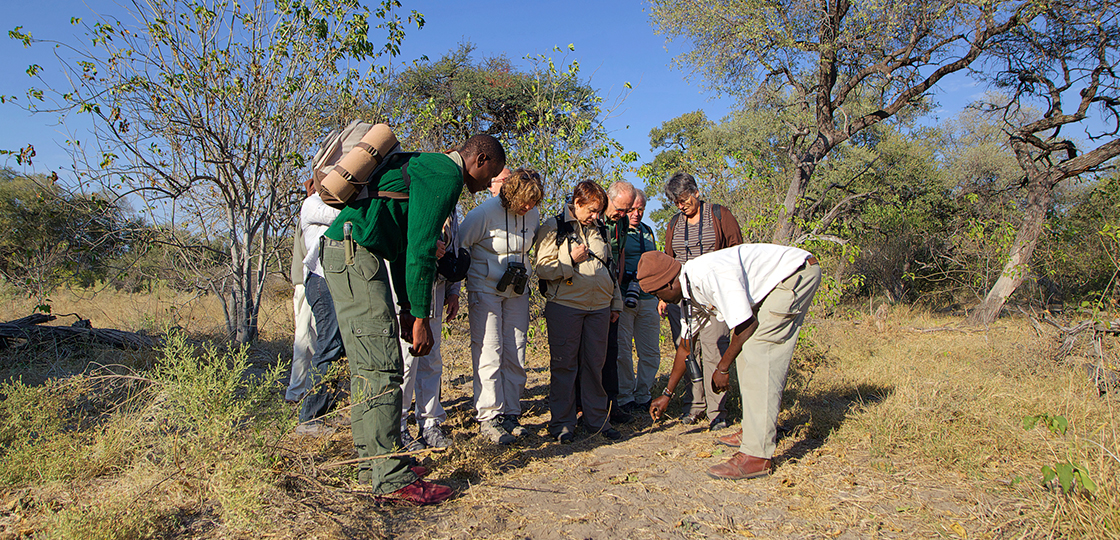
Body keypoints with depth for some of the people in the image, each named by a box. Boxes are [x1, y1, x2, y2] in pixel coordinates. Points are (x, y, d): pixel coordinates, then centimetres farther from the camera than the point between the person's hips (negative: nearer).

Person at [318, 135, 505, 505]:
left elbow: (404, 243, 26)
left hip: (342, 252, 11)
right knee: (382, 367, -11)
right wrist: (420, 316, -12)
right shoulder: (447, 175, -8)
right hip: (355, 253, -11)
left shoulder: (426, 168, 25)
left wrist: (406, 308, 25)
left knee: (367, 366, 11)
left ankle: (371, 466, 18)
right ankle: (391, 479, -8)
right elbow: (421, 250, -16)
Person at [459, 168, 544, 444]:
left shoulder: (533, 214, 2)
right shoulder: (485, 212, -15)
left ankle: (510, 414, 15)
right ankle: (488, 418, -1)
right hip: (485, 290, -5)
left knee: (515, 356, 5)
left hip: (516, 293, 5)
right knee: (488, 354, -8)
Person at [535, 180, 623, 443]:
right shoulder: (553, 227, 1)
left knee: (595, 363, 7)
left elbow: (610, 268, 24)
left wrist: (616, 303, 21)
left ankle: (597, 418, 18)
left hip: (599, 306, 5)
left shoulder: (600, 229, 18)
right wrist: (571, 259, -13)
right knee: (564, 364, 0)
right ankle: (562, 422, 9)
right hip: (565, 304, -4)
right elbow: (542, 268, -3)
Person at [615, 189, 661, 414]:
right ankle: (625, 399, 9)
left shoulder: (648, 232, 18)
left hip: (648, 300, 6)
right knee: (622, 352, -3)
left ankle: (642, 397, 19)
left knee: (651, 353, 7)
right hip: (622, 299, -6)